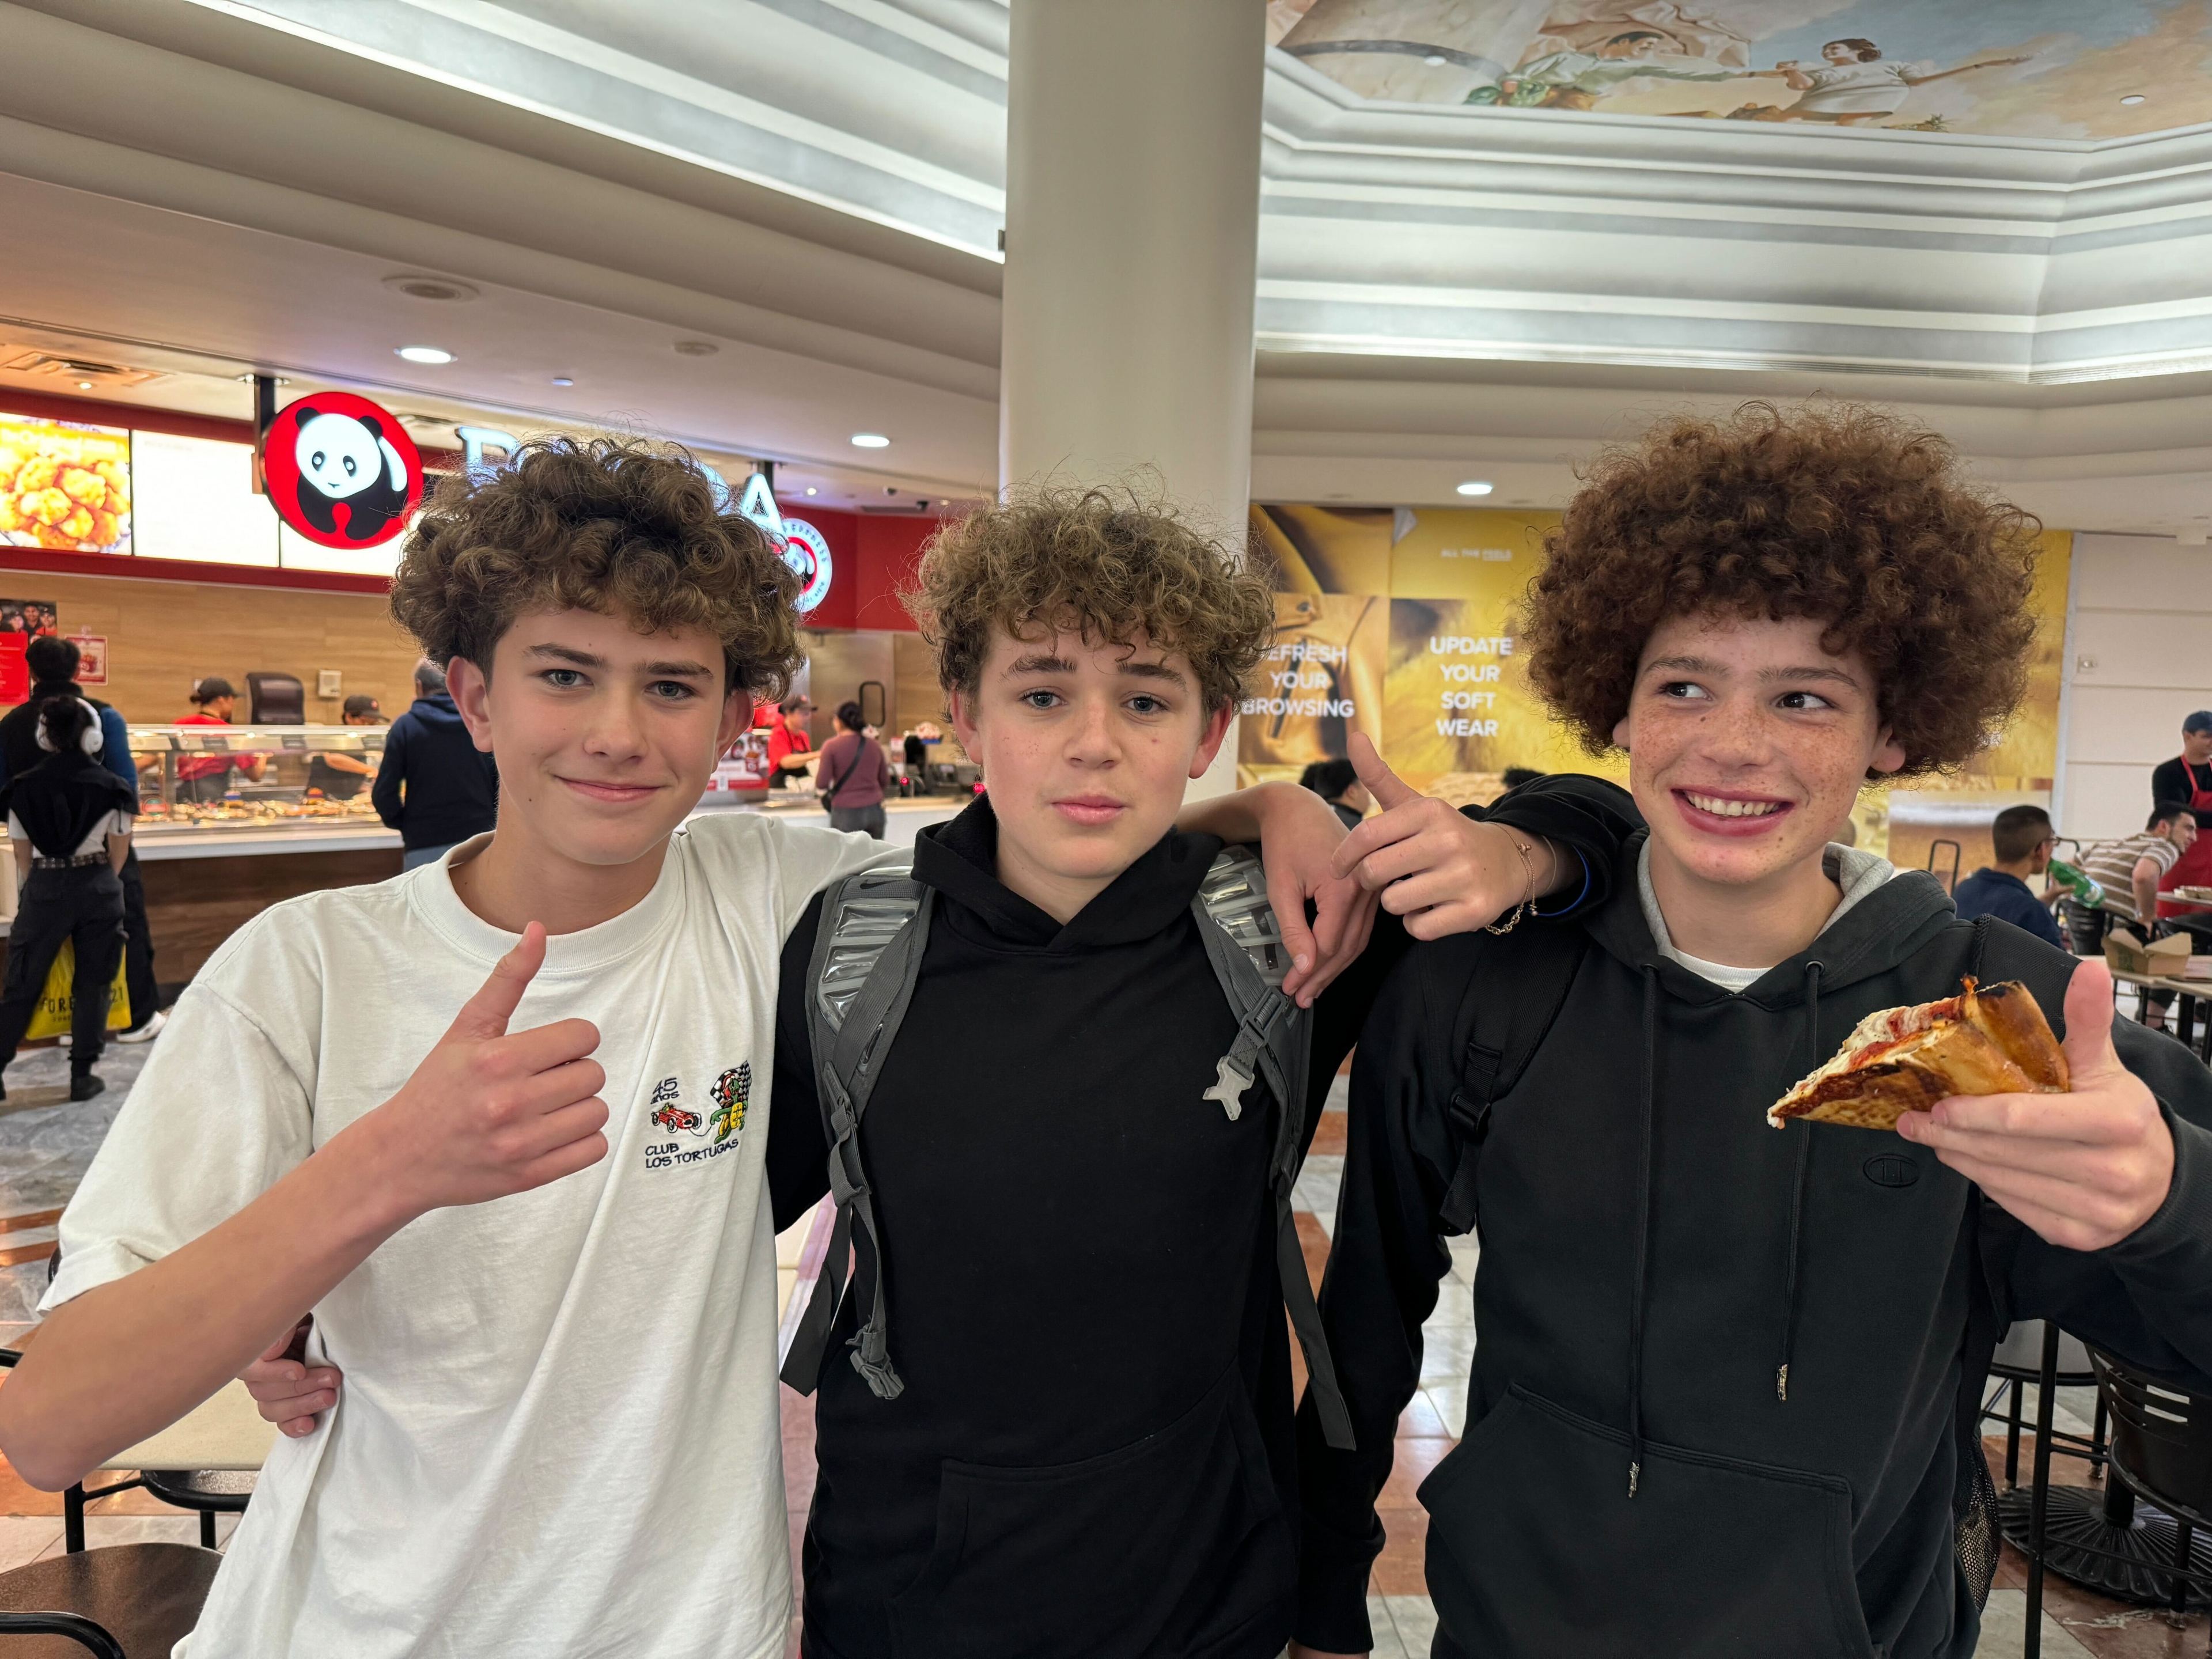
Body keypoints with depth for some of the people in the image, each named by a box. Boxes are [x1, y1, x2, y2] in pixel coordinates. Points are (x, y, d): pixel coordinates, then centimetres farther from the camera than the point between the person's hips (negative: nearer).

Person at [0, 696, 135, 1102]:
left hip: (43, 887, 1)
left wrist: (33, 891, 17)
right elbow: (118, 854, 1)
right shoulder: (111, 787, -4)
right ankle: (82, 1075, 7)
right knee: (92, 984, 7)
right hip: (97, 886, -1)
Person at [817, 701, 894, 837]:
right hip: (874, 810, 4)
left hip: (846, 812, -3)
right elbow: (885, 781, 13)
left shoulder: (832, 746, -6)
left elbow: (822, 783, -8)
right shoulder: (874, 745, 6)